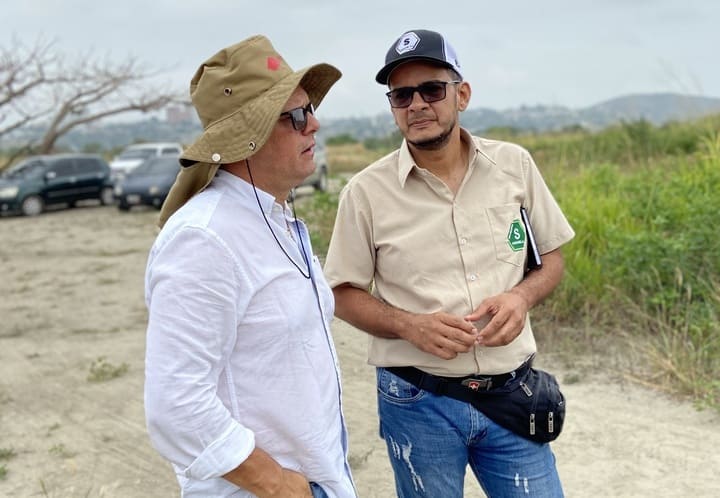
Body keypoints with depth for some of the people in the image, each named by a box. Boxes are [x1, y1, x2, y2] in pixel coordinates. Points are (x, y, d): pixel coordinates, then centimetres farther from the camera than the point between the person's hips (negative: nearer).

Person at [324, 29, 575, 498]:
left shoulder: (514, 164, -1)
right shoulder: (367, 191, -7)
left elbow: (552, 257, 10)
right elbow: (345, 295, 0)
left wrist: (522, 296, -12)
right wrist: (408, 325, -18)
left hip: (512, 394, 2)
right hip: (417, 402, -1)